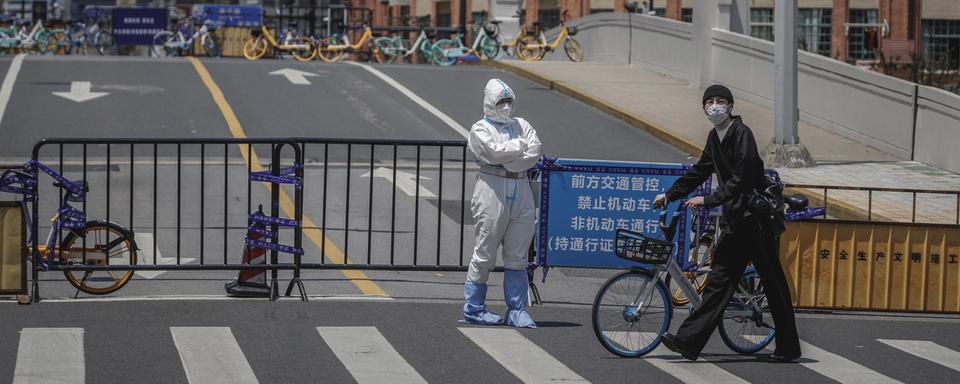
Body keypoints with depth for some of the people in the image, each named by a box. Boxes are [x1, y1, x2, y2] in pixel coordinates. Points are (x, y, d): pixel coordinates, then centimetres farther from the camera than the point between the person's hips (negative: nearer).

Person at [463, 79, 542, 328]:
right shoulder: (481, 129, 3)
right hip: (493, 193, -5)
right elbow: (493, 151, -15)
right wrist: (520, 146, -3)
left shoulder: (522, 125, 16)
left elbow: (535, 154, 0)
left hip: (521, 193, 5)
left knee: (517, 257, 6)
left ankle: (517, 310, 10)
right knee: (485, 254, -3)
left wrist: (504, 160, -9)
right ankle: (474, 308, 5)